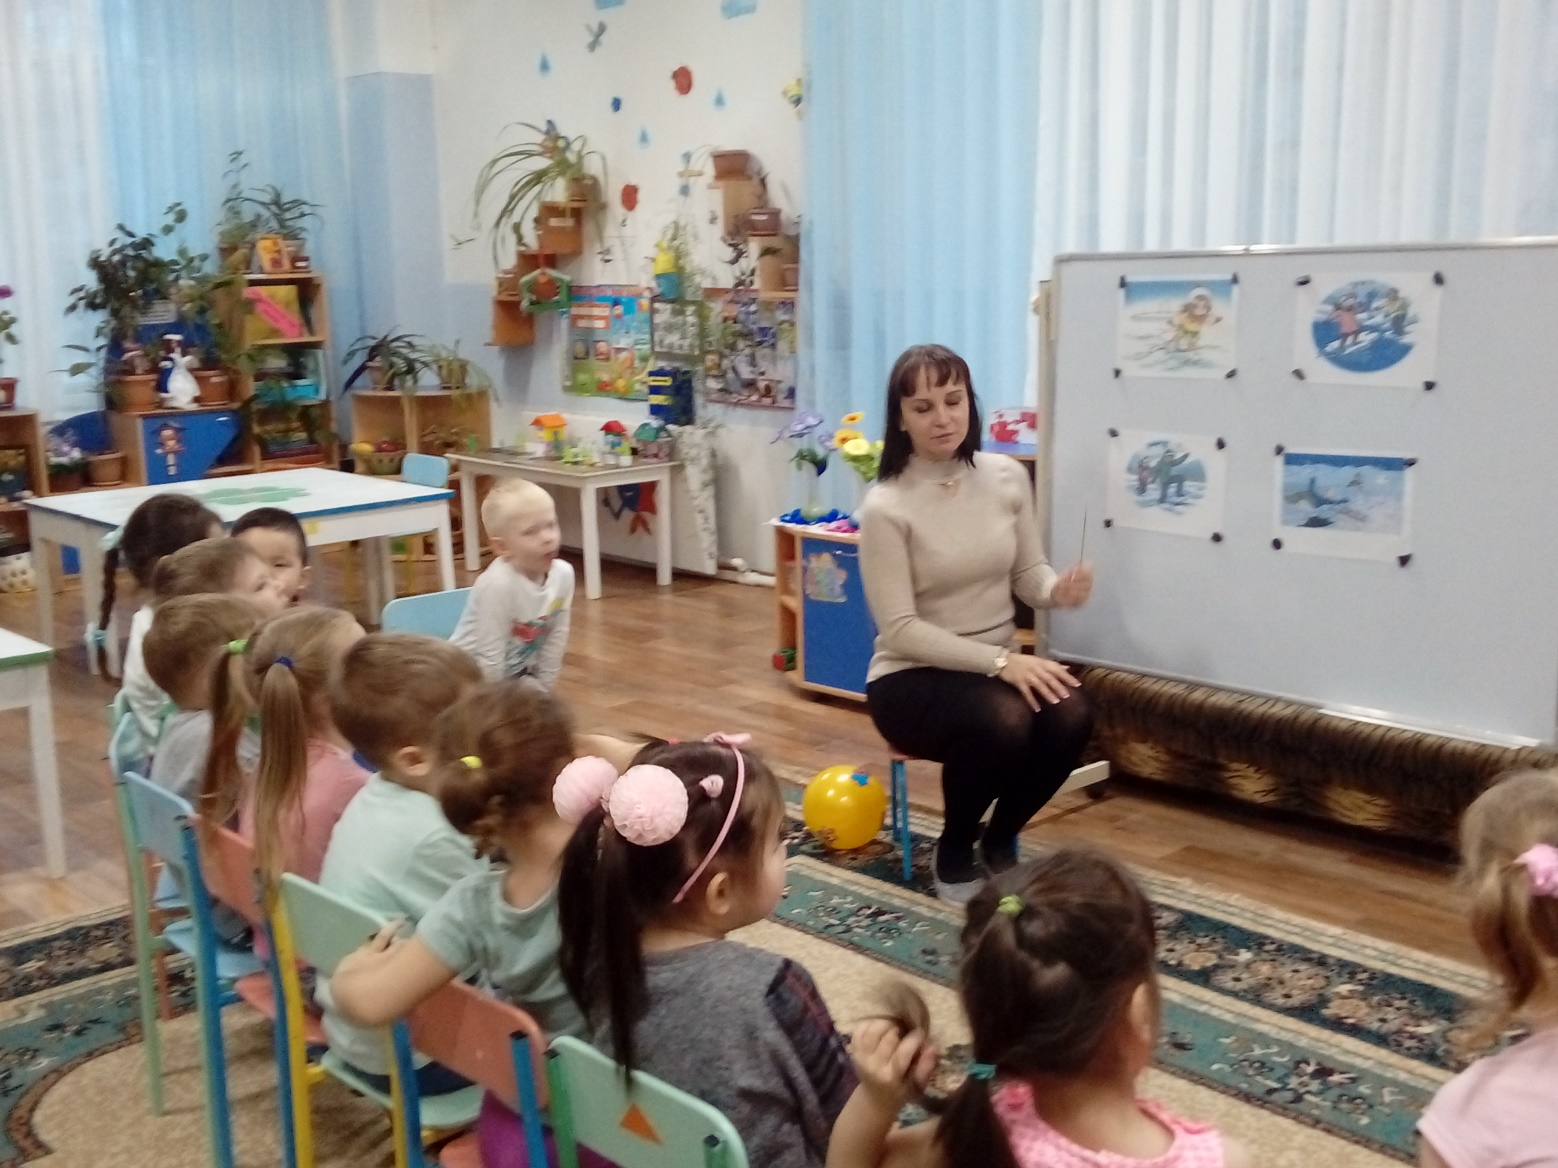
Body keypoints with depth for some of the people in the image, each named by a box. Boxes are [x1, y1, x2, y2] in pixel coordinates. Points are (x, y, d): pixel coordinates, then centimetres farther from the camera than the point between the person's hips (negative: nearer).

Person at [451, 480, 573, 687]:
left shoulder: (563, 574, -14)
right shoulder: (497, 584, -32)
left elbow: (557, 638, -4)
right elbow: (489, 655, -25)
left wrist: (545, 688, 0)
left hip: (518, 672, 6)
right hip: (474, 675, -6)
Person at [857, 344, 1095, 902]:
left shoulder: (1007, 477, -1)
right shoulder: (885, 506, -16)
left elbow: (1027, 573, 6)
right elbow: (900, 630, -18)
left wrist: (1057, 588, -19)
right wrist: (1000, 661, -26)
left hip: (997, 663, 5)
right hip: (910, 678, -5)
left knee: (1071, 714, -26)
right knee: (1003, 720, -35)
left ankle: (1001, 839, 4)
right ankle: (954, 851, -3)